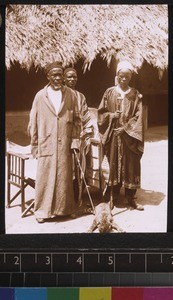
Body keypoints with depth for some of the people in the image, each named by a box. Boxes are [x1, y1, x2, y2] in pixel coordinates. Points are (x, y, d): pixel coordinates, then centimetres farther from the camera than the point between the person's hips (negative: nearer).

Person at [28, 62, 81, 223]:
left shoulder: (71, 94, 4)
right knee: (45, 178, 1)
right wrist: (34, 145, 4)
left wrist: (75, 141, 0)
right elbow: (33, 123, 5)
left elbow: (76, 120, 7)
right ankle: (42, 210, 12)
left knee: (64, 177, 6)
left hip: (65, 144, 1)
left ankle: (64, 208, 20)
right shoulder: (40, 96, 2)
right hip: (46, 144, -1)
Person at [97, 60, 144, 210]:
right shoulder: (109, 92, 5)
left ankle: (131, 198, 11)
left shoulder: (136, 95, 4)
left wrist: (126, 128, -11)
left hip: (130, 135, 0)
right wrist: (112, 115, -12)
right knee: (113, 164, 3)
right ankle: (112, 196, 12)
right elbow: (101, 112, 7)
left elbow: (138, 116, -1)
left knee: (130, 165, 2)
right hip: (113, 134, 0)